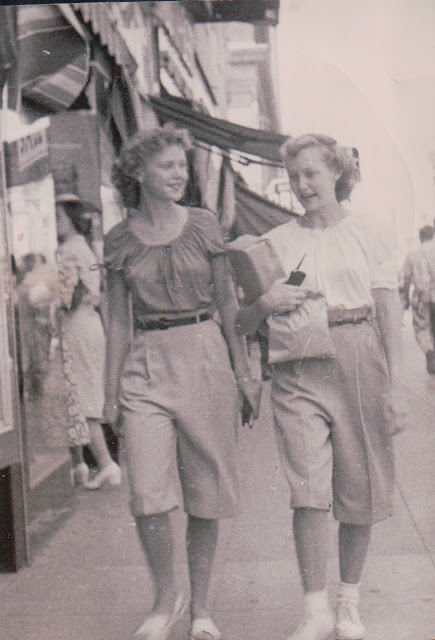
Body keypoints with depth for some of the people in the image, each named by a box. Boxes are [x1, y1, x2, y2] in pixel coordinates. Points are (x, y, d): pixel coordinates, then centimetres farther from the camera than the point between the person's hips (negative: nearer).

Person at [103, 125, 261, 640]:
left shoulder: (203, 227, 4)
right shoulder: (119, 240, 5)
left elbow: (227, 304, 7)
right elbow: (118, 321, 8)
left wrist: (244, 372, 4)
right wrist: (111, 391, 5)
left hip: (204, 357, 0)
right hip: (145, 365, 0)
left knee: (206, 493, 5)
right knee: (147, 495, -10)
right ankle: (165, 598, 15)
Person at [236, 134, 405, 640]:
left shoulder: (365, 233, 8)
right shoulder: (277, 241, 10)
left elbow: (390, 314, 3)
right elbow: (242, 323, 11)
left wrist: (394, 388, -5)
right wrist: (266, 303, -12)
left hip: (360, 362, 0)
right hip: (298, 370, 0)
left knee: (360, 494, 6)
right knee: (308, 492, -10)